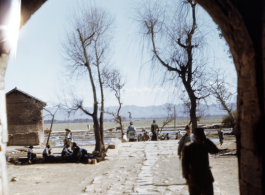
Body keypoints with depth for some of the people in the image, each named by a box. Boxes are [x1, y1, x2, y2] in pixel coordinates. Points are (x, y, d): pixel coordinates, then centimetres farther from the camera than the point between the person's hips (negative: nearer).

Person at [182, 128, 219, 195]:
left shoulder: (205, 146, 4)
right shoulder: (188, 147, -2)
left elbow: (215, 150, -15)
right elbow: (185, 162, -8)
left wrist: (205, 139, -15)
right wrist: (188, 174, -24)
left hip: (206, 179, 1)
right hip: (193, 180, -1)